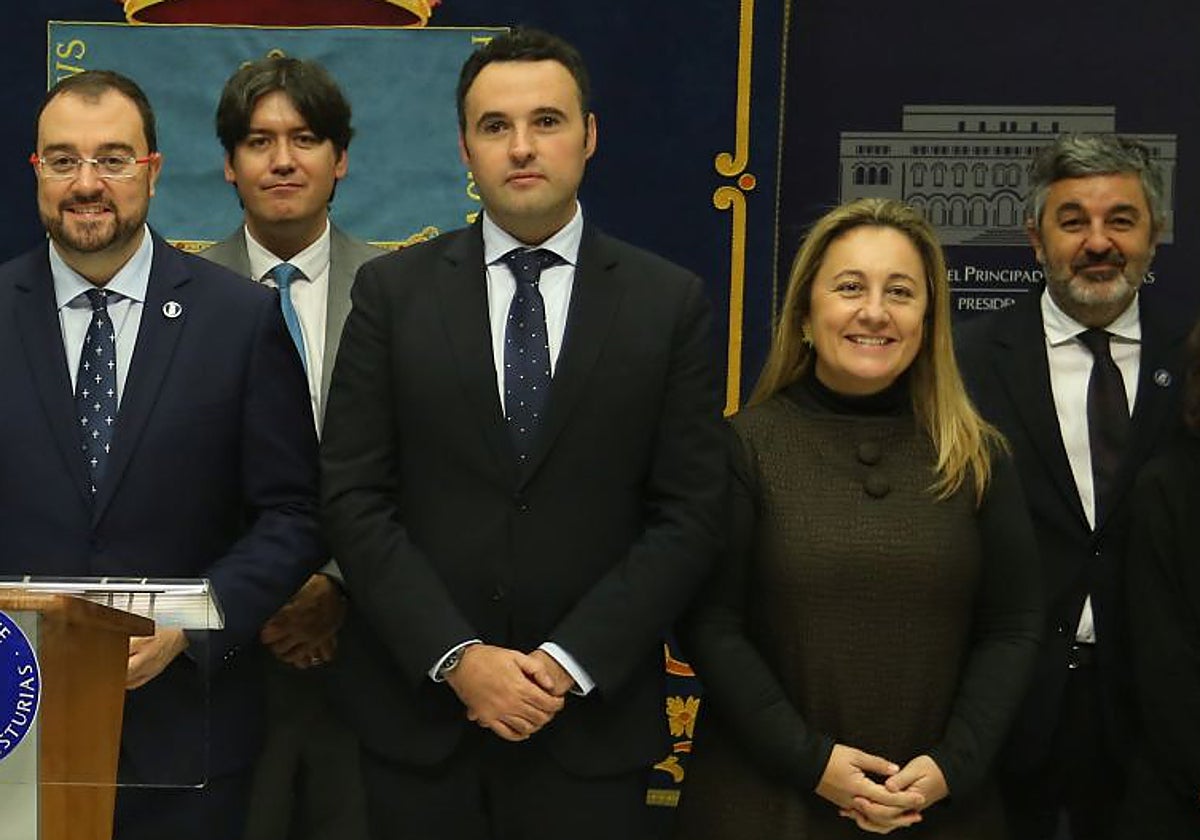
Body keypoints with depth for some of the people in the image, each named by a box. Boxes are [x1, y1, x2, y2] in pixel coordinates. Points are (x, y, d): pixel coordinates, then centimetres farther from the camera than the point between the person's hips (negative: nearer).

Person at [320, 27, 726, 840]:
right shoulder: (392, 290, 1)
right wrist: (457, 656, -12)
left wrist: (570, 663, -11)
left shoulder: (672, 303, 0)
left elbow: (689, 515, -3)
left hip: (592, 721, 0)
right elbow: (353, 497, -3)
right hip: (417, 712, 1)